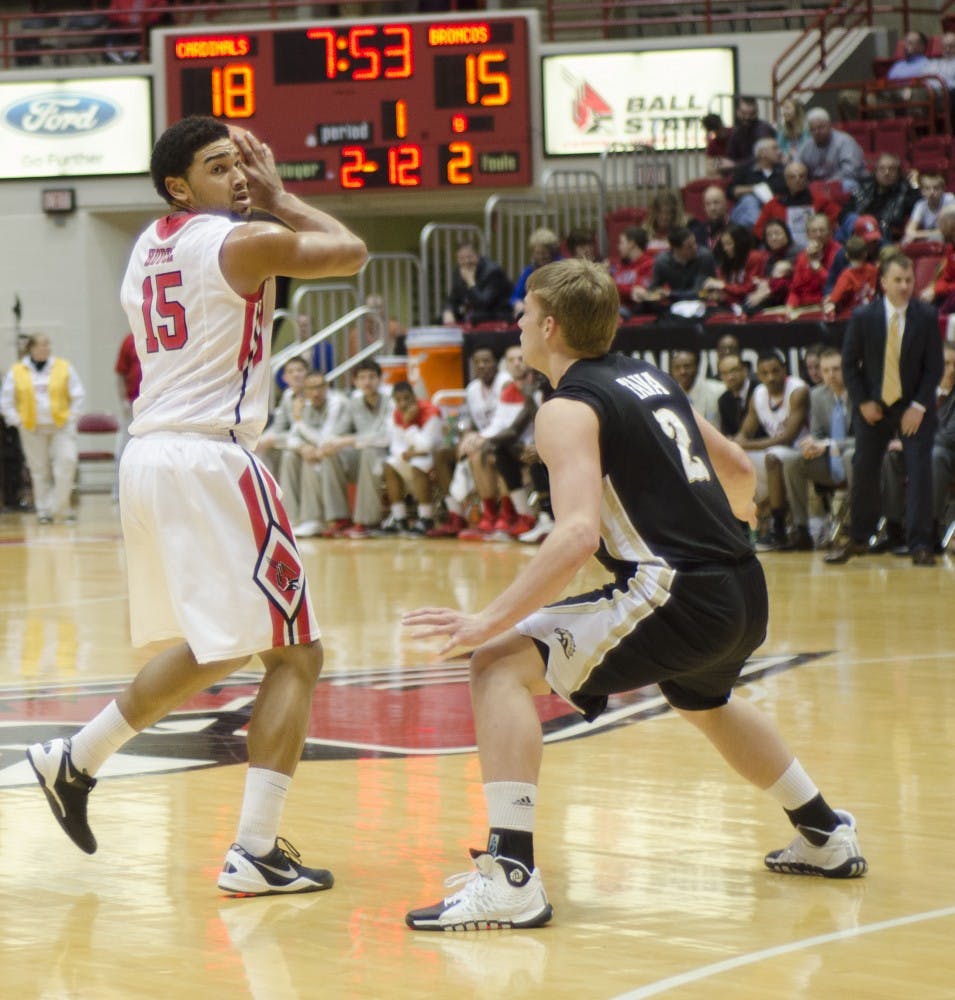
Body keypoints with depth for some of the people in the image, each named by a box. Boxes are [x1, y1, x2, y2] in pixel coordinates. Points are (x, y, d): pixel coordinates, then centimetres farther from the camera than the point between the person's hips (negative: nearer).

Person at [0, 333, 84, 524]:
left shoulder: (64, 368, 2)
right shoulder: (16, 372, 1)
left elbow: (79, 395, 7)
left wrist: (71, 417, 0)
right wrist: (17, 421, -2)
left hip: (61, 425, 0)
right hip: (32, 428, 0)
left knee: (66, 462, -12)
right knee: (39, 471, 4)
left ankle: (58, 507, 1)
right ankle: (44, 511, 14)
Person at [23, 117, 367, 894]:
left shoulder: (147, 249, 16)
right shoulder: (246, 242, -8)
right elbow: (351, 252, 6)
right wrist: (280, 199, 14)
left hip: (149, 456, 9)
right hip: (211, 461, -9)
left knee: (215, 649, 26)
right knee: (296, 654, -2)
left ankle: (75, 761, 29)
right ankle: (256, 853, -9)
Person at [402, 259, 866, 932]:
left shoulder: (569, 408, -7)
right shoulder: (649, 377, 17)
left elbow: (580, 535, -22)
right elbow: (738, 470, 28)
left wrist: (491, 620, -21)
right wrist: (734, 515, 51)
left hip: (680, 594, -9)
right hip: (744, 593, 9)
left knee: (503, 665, -10)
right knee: (704, 703, 39)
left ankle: (512, 877, -21)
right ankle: (827, 837, 54)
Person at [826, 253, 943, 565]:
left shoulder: (927, 316, -7)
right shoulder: (863, 317, -5)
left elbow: (934, 366, -5)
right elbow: (849, 363, 1)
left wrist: (919, 406, -12)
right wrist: (863, 402, -7)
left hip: (914, 407, -1)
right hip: (874, 407, 1)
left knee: (920, 472, -9)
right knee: (863, 472, 4)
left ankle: (920, 545, -6)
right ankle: (857, 539, 19)